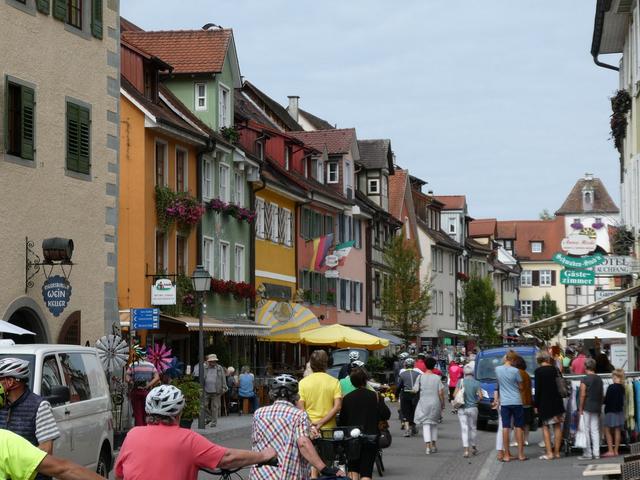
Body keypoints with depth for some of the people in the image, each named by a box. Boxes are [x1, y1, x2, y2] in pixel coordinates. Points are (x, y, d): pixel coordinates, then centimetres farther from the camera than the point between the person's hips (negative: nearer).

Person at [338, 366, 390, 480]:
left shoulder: (347, 398, -4)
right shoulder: (375, 397, -8)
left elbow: (342, 421, -1)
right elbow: (386, 415, -6)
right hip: (371, 436, -1)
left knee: (353, 468, 17)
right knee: (366, 470, 2)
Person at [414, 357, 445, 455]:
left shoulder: (421, 377, -5)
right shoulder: (437, 378, -4)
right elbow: (441, 392, -6)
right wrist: (443, 404, 4)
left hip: (424, 403, -1)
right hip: (435, 403, 1)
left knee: (426, 424, 0)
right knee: (434, 423, 18)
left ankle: (428, 446, -14)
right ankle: (434, 445, 24)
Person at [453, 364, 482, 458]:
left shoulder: (460, 381, -5)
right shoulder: (476, 383, -4)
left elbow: (455, 395, -8)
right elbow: (480, 396, -7)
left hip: (462, 408, -1)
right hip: (473, 408, 1)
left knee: (464, 429, 0)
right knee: (473, 427, 18)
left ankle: (466, 450, -8)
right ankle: (473, 447, 30)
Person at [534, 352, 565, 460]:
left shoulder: (538, 371, -10)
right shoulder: (554, 369, 5)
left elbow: (538, 389, -11)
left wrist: (536, 404, -6)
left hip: (544, 402, -5)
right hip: (557, 402, 5)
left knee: (545, 427, 1)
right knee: (557, 426, 10)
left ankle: (549, 452, -7)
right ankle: (557, 452, 10)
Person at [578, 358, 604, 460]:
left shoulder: (585, 380, -11)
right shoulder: (599, 379, 6)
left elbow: (583, 395, -13)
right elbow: (601, 394, 11)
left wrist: (580, 408, -6)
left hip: (587, 407, -5)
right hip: (597, 408, 5)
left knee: (586, 431, 1)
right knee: (595, 430, 8)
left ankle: (588, 453, 3)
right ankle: (596, 453, 8)